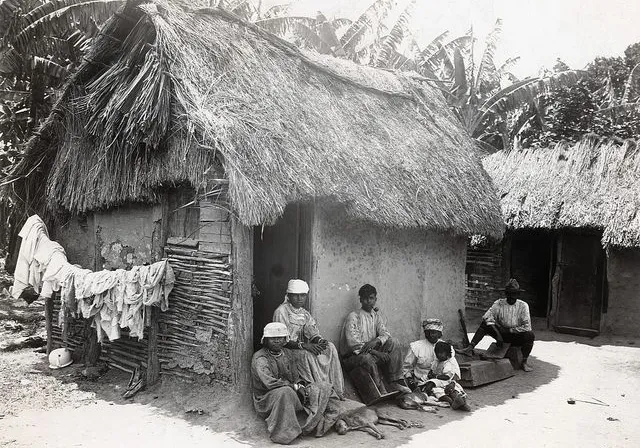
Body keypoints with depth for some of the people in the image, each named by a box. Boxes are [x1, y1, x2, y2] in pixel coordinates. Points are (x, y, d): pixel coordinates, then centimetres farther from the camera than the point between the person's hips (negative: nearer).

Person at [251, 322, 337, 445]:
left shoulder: (287, 353, 12)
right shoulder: (260, 358, -13)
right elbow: (270, 382, -26)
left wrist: (300, 384, -6)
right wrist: (295, 387, -21)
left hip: (290, 395, 7)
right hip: (266, 400, -7)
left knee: (323, 388, -7)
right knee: (285, 391, -41)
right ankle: (281, 433, -32)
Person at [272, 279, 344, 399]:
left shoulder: (305, 313, 14)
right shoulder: (281, 312, -10)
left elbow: (312, 333, 6)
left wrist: (320, 340, -19)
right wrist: (303, 345, -28)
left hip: (303, 348, 7)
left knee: (330, 348, -16)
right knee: (307, 355, -36)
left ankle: (337, 391, -18)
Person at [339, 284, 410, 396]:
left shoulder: (376, 316, 14)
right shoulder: (353, 316, -7)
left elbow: (385, 334, 2)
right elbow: (353, 343, -18)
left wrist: (376, 341, -23)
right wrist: (376, 352, -23)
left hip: (371, 352, 6)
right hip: (352, 356, -6)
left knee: (392, 344, -15)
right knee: (367, 358, -38)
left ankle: (395, 382, -20)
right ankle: (382, 392, -34)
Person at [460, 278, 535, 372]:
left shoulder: (523, 306, -8)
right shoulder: (499, 304, -5)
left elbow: (527, 327, -13)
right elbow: (487, 317, -17)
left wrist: (510, 330, -15)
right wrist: (498, 333, -26)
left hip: (517, 336, -1)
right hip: (502, 334, 1)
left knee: (530, 335, -30)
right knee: (485, 324, -19)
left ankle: (524, 362, -13)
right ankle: (470, 348, -24)